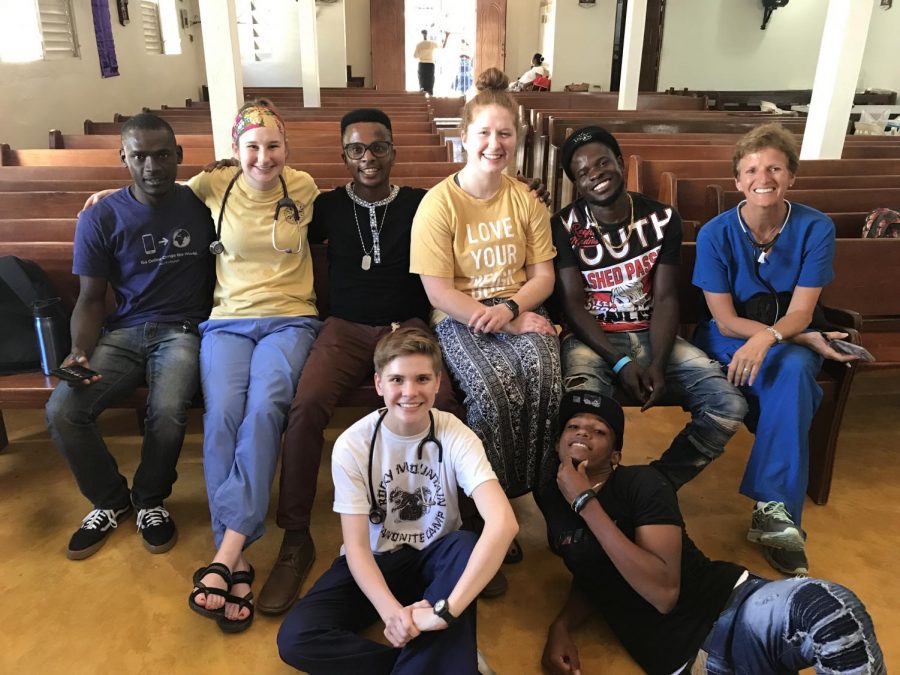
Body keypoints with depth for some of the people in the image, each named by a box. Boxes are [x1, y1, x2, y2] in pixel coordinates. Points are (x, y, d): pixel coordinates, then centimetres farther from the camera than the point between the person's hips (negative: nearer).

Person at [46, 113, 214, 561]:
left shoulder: (201, 206, 3)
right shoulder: (99, 218, 3)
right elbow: (91, 298, 4)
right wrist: (80, 350, -12)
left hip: (182, 331, -2)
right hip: (122, 332, 2)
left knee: (168, 410, -32)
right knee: (61, 411, -22)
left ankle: (150, 500, 1)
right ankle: (111, 500, 7)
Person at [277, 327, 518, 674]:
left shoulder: (455, 436, -19)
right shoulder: (352, 445, -17)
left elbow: (503, 523, -33)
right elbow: (356, 546, -16)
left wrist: (445, 610, -42)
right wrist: (390, 610, -35)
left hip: (434, 558, 0)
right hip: (375, 560, 1)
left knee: (467, 546, -34)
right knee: (295, 638, -23)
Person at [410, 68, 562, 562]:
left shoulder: (526, 200, 9)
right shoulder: (439, 202, -4)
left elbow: (543, 274, 7)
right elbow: (437, 290, -10)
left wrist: (511, 309, -14)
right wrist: (506, 324, -16)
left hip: (520, 311, 3)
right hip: (460, 318, -3)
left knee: (542, 377, -29)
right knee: (493, 390, -32)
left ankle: (528, 485, -7)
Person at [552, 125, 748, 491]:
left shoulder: (662, 218, 3)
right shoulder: (565, 226, -4)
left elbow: (665, 299, -1)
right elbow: (573, 304, -8)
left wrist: (658, 363, -17)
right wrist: (620, 362, -19)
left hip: (650, 334, 4)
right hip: (590, 337, -3)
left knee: (729, 406, -14)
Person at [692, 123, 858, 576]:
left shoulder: (816, 228, -10)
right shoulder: (716, 234, -13)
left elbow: (799, 312, -14)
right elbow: (726, 320, -12)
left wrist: (768, 338, -37)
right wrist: (804, 338, -20)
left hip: (790, 339, 0)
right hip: (727, 339, 0)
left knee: (794, 371, -34)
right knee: (790, 377, -30)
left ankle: (773, 508, -32)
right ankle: (781, 514, -16)